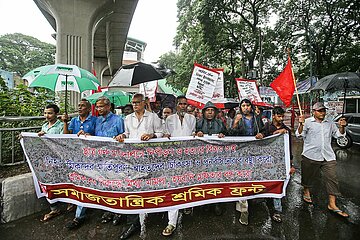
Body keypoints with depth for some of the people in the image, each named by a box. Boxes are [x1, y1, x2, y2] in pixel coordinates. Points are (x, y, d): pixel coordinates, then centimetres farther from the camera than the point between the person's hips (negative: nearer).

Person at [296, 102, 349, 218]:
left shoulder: (330, 123, 14)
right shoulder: (307, 122, -3)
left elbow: (338, 135, 20)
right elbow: (299, 135, -10)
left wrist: (341, 127, 2)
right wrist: (301, 124, -25)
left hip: (328, 157, 4)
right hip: (310, 156, -4)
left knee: (332, 179, 1)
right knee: (308, 176, 12)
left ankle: (332, 204, 9)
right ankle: (306, 192, 38)